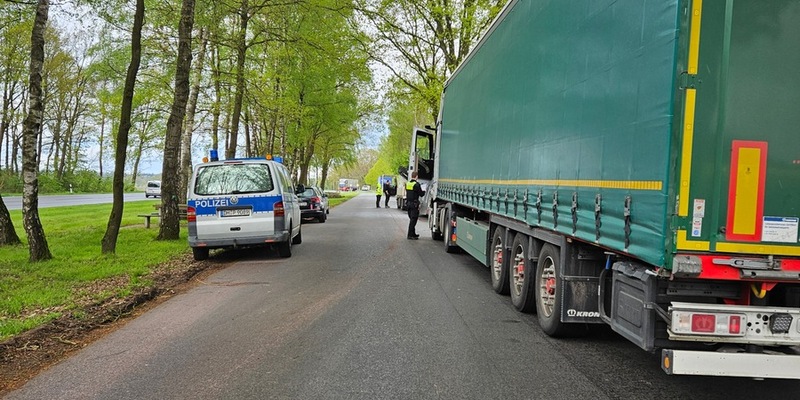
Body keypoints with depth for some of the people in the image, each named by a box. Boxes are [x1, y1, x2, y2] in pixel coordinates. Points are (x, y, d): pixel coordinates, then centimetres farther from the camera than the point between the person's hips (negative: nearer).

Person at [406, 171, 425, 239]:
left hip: (408, 203, 8)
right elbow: (421, 194, -11)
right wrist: (424, 191, 9)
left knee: (412, 219, 18)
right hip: (414, 204, -8)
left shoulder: (407, 183, 7)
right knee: (413, 219, -3)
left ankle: (413, 233, 26)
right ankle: (410, 235, -3)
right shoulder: (416, 184, -16)